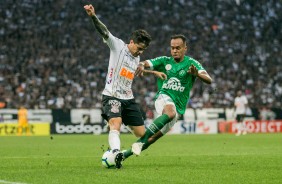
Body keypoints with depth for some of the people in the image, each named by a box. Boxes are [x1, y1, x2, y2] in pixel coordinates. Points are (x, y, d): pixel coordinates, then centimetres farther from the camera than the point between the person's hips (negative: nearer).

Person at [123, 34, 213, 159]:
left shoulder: (192, 64, 0)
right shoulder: (164, 61, 6)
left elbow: (208, 80, -12)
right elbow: (145, 64, -4)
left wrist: (197, 74, -34)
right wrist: (141, 66, -30)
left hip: (178, 107, 1)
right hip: (164, 97, -1)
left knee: (152, 139, -1)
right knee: (170, 112, -38)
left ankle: (124, 154, 13)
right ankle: (141, 140, -43)